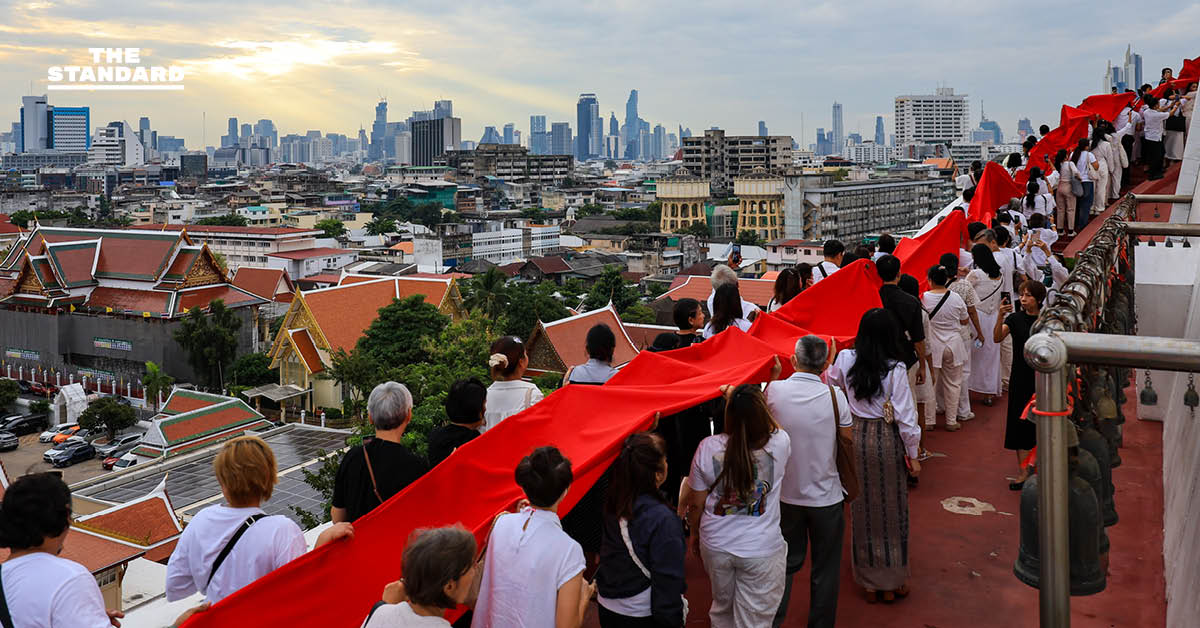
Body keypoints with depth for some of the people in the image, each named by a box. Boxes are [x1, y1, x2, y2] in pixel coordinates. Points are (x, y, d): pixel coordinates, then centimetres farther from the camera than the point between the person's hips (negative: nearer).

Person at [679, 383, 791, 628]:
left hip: (715, 545, 2)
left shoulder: (708, 448, -16)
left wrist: (694, 533, 14)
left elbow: (696, 503, -4)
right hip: (762, 550, -2)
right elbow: (767, 420, 7)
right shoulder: (779, 444, -19)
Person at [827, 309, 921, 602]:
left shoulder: (844, 360, -9)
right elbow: (905, 416, -12)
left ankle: (869, 582, 26)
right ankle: (892, 582, 22)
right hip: (887, 439, -3)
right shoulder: (895, 370, -16)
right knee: (890, 506, 11)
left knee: (862, 506, 15)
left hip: (854, 438, 3)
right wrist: (913, 454, -2)